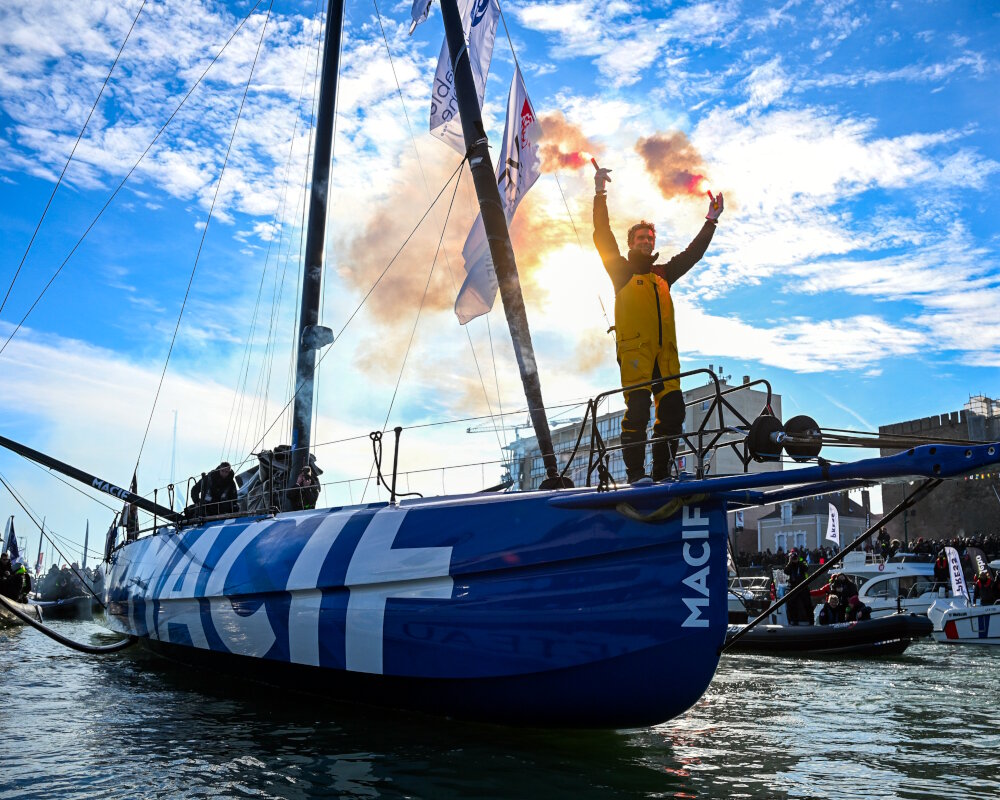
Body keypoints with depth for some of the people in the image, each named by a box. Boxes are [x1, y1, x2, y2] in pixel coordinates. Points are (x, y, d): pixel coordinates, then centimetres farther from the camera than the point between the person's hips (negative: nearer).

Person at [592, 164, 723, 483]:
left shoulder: (663, 274, 28)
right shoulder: (622, 270, 15)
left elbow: (692, 253, 32)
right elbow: (603, 237, 5)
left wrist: (710, 221, 29)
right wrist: (600, 195, -2)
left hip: (665, 351, 5)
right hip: (634, 348, -5)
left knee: (673, 409, -6)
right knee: (637, 409, -15)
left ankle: (663, 471, 0)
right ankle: (635, 472, -13)